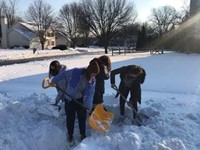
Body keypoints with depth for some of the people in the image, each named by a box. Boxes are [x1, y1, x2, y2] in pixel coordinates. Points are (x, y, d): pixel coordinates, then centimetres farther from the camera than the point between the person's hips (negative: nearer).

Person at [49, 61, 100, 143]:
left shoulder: (92, 81, -12)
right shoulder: (76, 72, -25)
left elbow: (90, 94, -11)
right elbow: (63, 74, -12)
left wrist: (88, 106, -19)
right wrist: (54, 81, -5)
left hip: (81, 100, 2)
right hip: (69, 99, -2)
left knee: (82, 118, 9)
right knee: (70, 118, 11)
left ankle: (83, 135, 31)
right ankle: (70, 135, 32)